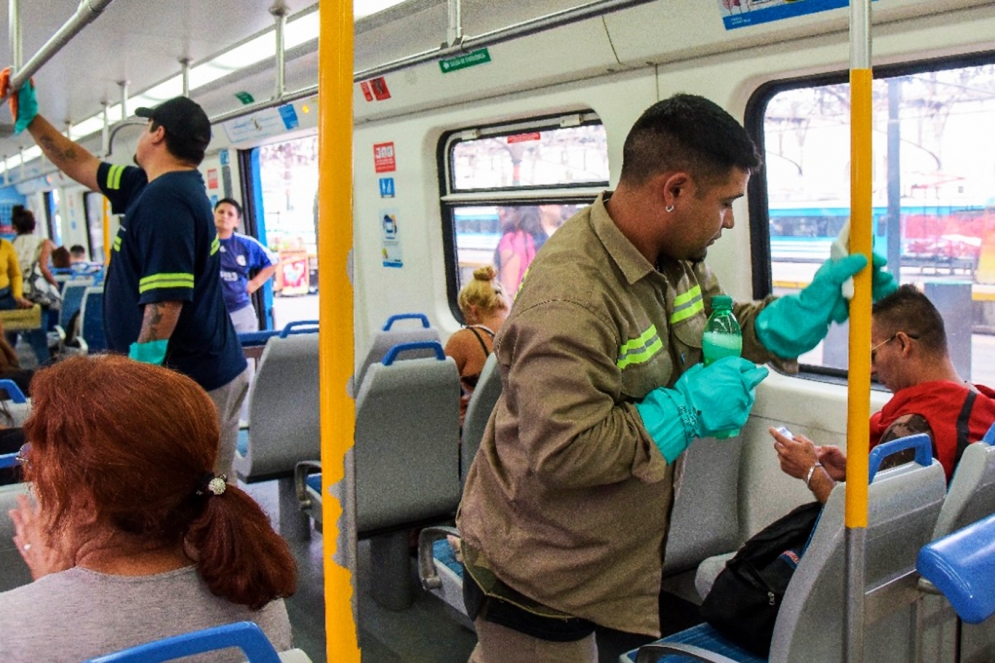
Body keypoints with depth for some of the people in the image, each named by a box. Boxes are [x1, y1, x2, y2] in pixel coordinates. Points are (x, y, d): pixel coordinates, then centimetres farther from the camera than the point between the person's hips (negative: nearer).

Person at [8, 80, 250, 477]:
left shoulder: (164, 198, -18)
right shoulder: (151, 187, 14)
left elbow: (165, 303, -24)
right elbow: (81, 166, 28)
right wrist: (30, 118, 32)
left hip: (187, 381, -10)